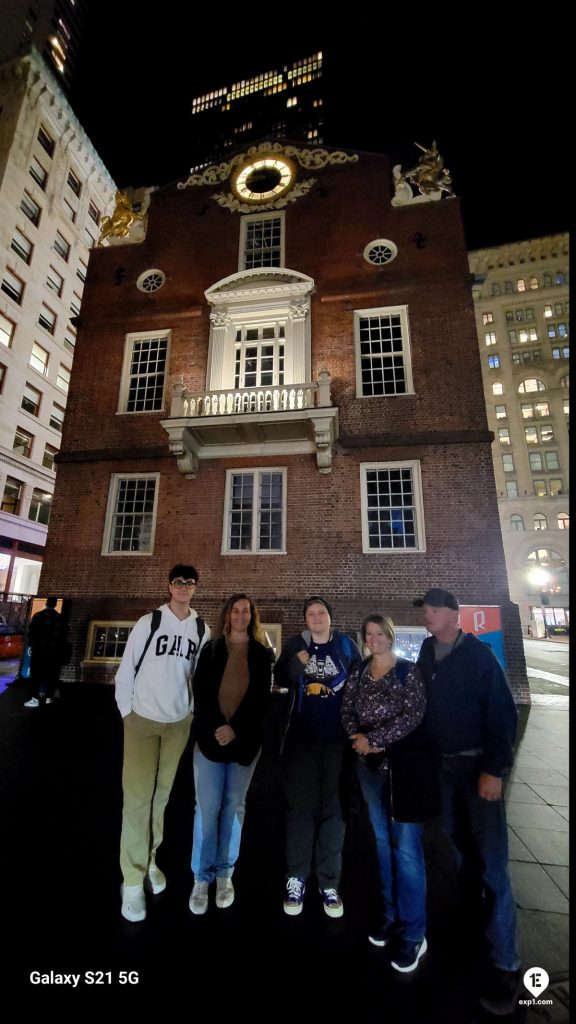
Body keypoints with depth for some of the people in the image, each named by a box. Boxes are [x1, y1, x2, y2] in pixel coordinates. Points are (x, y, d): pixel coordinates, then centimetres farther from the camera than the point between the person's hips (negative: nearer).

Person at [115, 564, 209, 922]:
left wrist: (193, 710, 6)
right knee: (137, 796, 1)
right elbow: (127, 668, -4)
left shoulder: (202, 629, -2)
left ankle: (150, 859, 36)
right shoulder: (149, 622, -10)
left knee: (162, 793, 15)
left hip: (179, 722, 3)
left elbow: (202, 675, 6)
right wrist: (126, 710, -2)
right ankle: (133, 877, 20)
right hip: (143, 719, -2)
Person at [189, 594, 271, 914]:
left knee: (234, 807, 11)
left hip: (245, 741, 1)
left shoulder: (262, 654, 1)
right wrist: (217, 727, -15)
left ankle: (225, 874, 26)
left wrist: (235, 729, -12)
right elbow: (201, 693, -3)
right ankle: (202, 878, 18)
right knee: (207, 808, 2)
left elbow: (261, 699, -3)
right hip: (210, 738, 0)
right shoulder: (211, 650, 1)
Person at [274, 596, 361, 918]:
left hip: (338, 739, 0)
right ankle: (296, 879, 23)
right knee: (300, 806, 8)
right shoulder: (295, 645, 1)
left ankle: (330, 882, 25)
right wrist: (297, 663, -22)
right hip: (302, 738, 0)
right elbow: (280, 679, -4)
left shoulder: (347, 645, 0)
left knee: (333, 807, 10)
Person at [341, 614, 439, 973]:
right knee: (383, 841, 17)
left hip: (405, 764, -4)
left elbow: (414, 714, -17)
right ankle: (392, 915, 34)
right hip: (371, 765, 5)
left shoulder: (409, 670, -9)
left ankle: (413, 932, 18)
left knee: (406, 846, 1)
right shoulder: (358, 672, 4)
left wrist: (372, 738, -17)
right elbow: (347, 710, 5)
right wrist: (358, 738, -14)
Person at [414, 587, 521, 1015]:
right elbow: (425, 703, 7)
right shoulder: (427, 652, -1)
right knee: (455, 845, 18)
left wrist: (494, 769, -18)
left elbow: (503, 713, -16)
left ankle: (505, 964, 13)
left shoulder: (478, 653, -16)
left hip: (478, 764, -5)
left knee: (492, 862, -2)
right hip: (444, 763, 5)